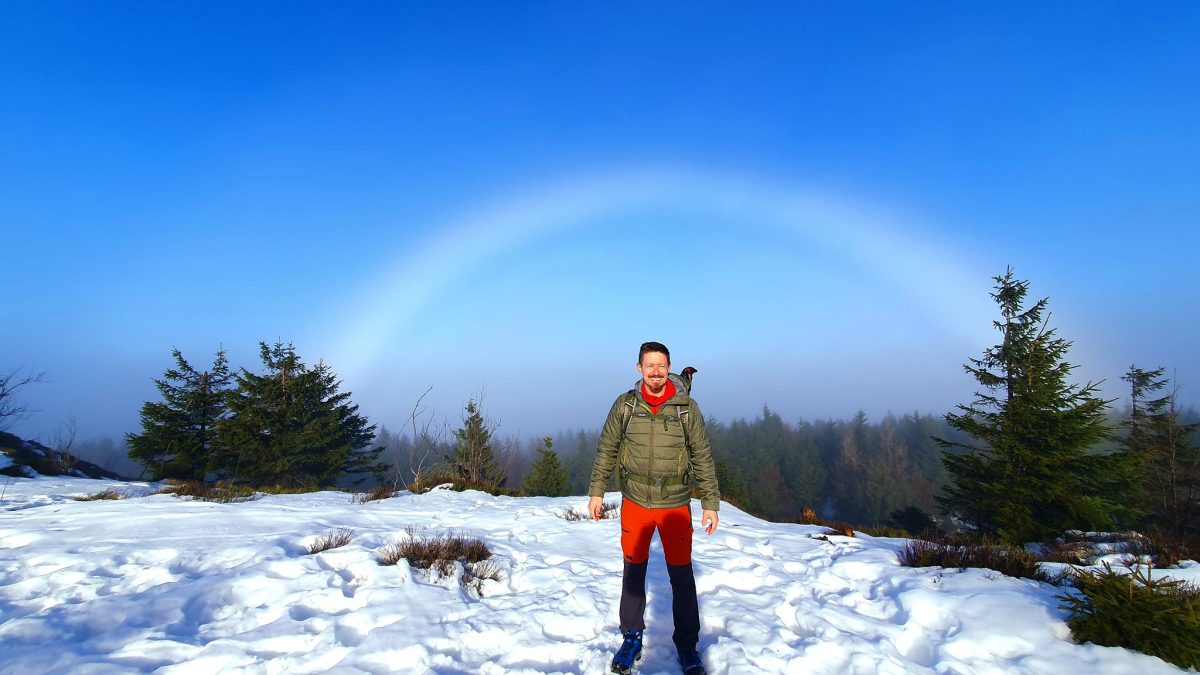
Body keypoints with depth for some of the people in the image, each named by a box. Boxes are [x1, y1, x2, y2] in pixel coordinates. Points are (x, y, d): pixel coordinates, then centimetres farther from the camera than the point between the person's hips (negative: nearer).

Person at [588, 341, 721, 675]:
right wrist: (596, 492, 5)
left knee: (682, 576, 7)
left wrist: (710, 504, -2)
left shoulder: (687, 408, -6)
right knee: (633, 572, 13)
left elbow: (703, 458, -1)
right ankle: (632, 639, 31)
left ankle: (687, 646, 25)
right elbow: (606, 450, 5)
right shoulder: (624, 405, -3)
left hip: (675, 505, -1)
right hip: (635, 502, 1)